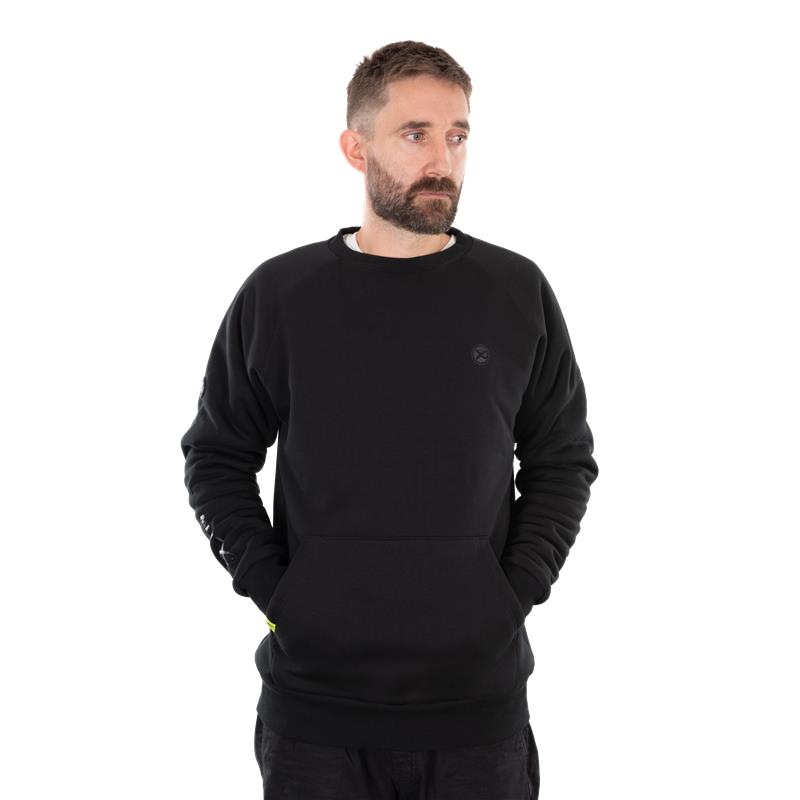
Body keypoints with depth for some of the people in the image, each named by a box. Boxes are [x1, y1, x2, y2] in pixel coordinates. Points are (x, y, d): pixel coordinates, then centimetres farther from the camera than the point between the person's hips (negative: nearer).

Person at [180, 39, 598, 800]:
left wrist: (518, 589, -3)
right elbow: (218, 457, 7)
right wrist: (269, 588, -3)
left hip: (479, 697, 1)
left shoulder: (517, 292, 1)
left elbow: (563, 460, 8)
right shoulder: (278, 294, -1)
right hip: (314, 696, 0)